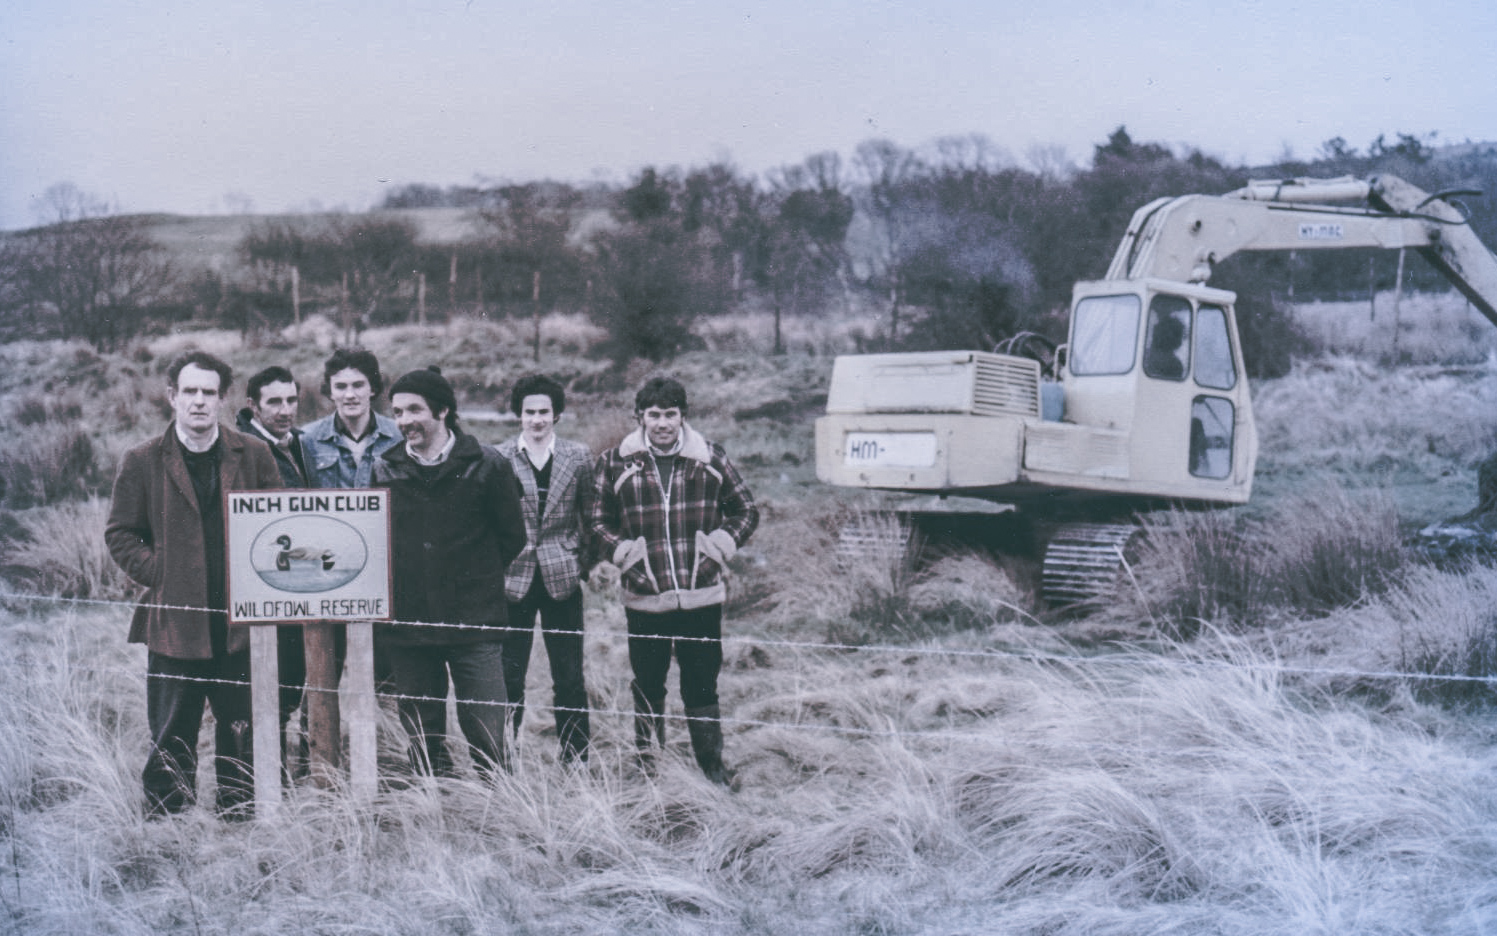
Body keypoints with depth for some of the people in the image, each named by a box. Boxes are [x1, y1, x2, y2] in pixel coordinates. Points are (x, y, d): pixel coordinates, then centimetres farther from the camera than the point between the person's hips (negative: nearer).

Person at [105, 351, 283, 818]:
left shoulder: (254, 456, 5)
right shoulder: (143, 462, 3)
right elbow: (120, 533, 8)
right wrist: (157, 575, -4)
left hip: (241, 620, 1)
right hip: (175, 621, -1)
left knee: (243, 731, 7)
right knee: (171, 736, 4)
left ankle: (241, 815, 17)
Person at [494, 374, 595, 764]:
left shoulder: (578, 457, 4)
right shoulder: (499, 458, 0)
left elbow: (591, 515, 8)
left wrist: (585, 562, 2)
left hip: (562, 579, 1)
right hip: (513, 578, -1)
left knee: (570, 680, 5)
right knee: (508, 677, 4)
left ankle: (576, 762, 14)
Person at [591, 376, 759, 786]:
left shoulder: (710, 458, 4)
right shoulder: (616, 463, 1)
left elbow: (745, 511, 12)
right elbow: (599, 520, 10)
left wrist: (718, 547, -2)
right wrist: (623, 553, -5)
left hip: (702, 595, 0)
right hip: (644, 598, 0)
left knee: (702, 685, 6)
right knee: (647, 686, 10)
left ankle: (712, 765, 17)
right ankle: (646, 765, 23)